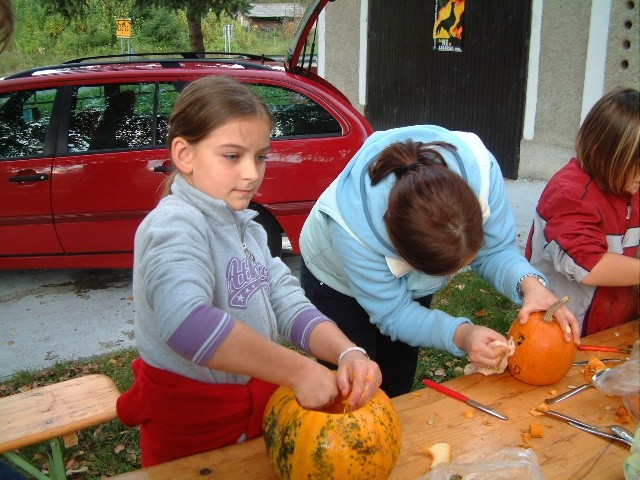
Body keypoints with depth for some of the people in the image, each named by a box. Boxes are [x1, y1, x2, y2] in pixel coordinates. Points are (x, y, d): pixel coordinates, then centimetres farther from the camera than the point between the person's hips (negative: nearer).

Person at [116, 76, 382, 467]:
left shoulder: (246, 229, 5)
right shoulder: (174, 225, -23)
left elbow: (289, 305, -4)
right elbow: (187, 323, -41)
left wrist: (347, 353, -22)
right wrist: (298, 371, -38)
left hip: (258, 403, 8)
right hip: (193, 423, -8)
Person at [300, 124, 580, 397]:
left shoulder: (478, 167, -36)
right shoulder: (353, 227, -43)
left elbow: (496, 250, -21)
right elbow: (392, 313, -29)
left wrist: (529, 283, -41)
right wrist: (460, 335, -43)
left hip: (411, 283, 4)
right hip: (337, 284, -3)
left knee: (398, 389, 15)